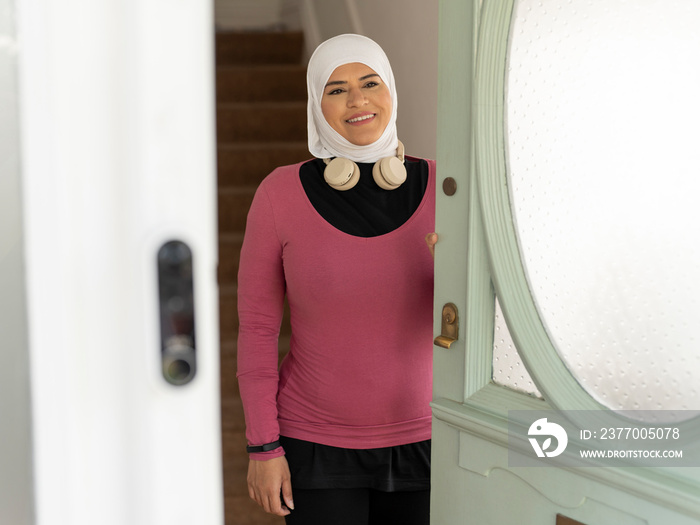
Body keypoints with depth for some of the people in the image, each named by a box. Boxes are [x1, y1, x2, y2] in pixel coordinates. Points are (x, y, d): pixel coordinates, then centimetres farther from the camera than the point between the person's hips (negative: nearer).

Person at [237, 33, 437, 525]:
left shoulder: (440, 185, -8)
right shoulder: (281, 193, -13)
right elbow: (257, 325, -7)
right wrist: (263, 446, -7)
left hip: (420, 441, 2)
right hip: (317, 446, -2)